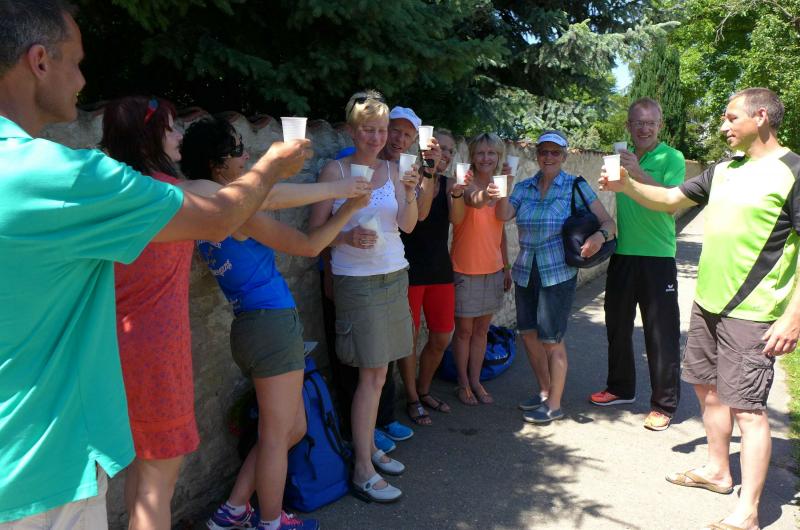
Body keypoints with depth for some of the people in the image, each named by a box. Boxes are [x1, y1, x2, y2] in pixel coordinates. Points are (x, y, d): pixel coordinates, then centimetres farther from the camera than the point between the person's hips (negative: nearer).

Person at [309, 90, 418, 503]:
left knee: (378, 372, 12)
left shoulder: (391, 170, 7)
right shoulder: (335, 170, -6)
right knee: (372, 375, -5)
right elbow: (315, 230, -7)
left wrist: (410, 193, -19)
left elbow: (407, 225, -2)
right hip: (357, 280, -5)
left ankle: (369, 447, 28)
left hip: (394, 276, 5)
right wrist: (347, 237, -24)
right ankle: (362, 472, 5)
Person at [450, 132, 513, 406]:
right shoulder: (466, 184, -12)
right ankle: (463, 383, 20)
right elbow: (471, 199, -38)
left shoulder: (498, 188, 7)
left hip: (493, 270, 6)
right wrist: (484, 196, -60)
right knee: (464, 329, 6)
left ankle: (476, 381, 25)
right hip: (465, 270, -6)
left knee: (481, 330, 13)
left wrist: (507, 267, 13)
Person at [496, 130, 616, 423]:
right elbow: (503, 214, -8)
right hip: (526, 271, 5)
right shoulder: (524, 187, 8)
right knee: (529, 333, 11)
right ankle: (544, 392, 32)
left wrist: (600, 235, -27)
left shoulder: (576, 187, -3)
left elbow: (607, 222, -6)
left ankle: (554, 405, 17)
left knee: (551, 339, 0)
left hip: (558, 273, -5)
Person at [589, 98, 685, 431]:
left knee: (661, 332, 0)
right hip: (622, 254, 6)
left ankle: (664, 405, 13)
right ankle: (621, 388, 34)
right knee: (617, 325, 16)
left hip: (658, 257, -5)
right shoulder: (621, 157, 9)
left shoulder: (672, 158, -6)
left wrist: (638, 173, -30)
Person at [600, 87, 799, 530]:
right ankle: (717, 471, 37)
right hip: (707, 303, 8)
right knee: (709, 389, 18)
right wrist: (626, 186, -1)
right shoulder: (723, 171, 11)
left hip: (751, 314, -8)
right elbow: (670, 199, 16)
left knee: (747, 407, -4)